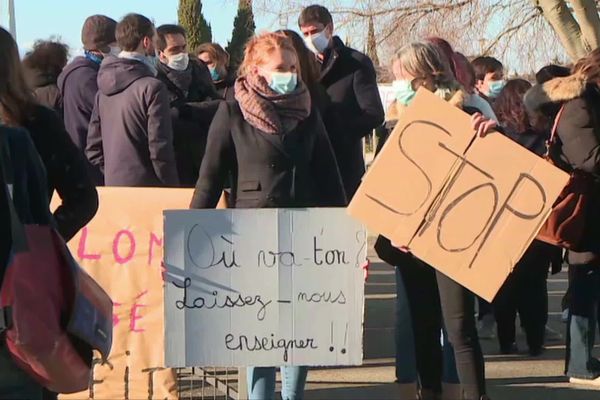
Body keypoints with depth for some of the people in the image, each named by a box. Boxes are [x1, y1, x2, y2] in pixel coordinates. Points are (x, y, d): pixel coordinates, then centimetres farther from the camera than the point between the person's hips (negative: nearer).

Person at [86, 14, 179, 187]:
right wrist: (173, 191, -5)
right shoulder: (152, 88, -11)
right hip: (146, 188, -7)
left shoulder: (104, 89, 10)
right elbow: (160, 149, -14)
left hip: (113, 186, 7)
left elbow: (93, 148, 12)